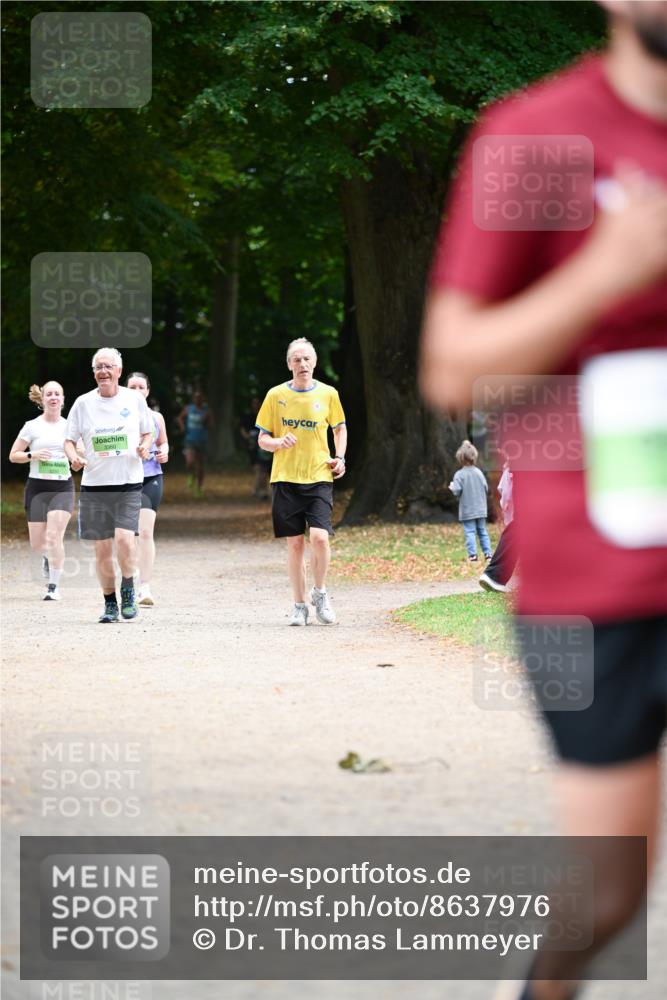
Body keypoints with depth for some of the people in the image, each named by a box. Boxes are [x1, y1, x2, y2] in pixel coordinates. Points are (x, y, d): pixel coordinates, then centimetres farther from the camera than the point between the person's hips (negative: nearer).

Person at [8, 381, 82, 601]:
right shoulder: (32, 426, 1)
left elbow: (78, 462, 13)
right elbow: (13, 455, 4)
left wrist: (77, 460, -10)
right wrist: (32, 455, -15)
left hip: (63, 487, 0)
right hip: (37, 486, 0)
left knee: (54, 536, -17)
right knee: (38, 543, 3)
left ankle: (54, 586, -8)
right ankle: (48, 557, 40)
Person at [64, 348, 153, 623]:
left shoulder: (135, 399, 3)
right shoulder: (83, 403, 3)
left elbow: (148, 433, 14)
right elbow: (69, 440, 7)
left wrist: (145, 447, -8)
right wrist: (73, 456, -14)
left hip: (129, 483, -1)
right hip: (94, 484, 1)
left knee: (124, 538, -20)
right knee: (102, 549, 3)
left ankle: (128, 590, 4)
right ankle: (110, 603, 18)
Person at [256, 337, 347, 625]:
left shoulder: (328, 394, 3)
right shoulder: (276, 396, 2)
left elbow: (340, 428, 20)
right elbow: (262, 439, 7)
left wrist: (340, 457, 4)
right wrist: (278, 443, -15)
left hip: (319, 477, 0)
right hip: (286, 479, 0)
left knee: (320, 537, -16)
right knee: (295, 543, 2)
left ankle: (320, 592, 8)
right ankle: (299, 605, 13)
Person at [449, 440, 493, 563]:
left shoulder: (459, 474, -12)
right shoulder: (479, 472, 0)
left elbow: (457, 491, -16)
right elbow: (486, 488, 2)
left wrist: (452, 487, 5)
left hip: (467, 511, -4)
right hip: (481, 509, 4)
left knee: (470, 532, -3)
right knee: (482, 531, 12)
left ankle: (472, 554, -9)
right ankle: (487, 553, 10)